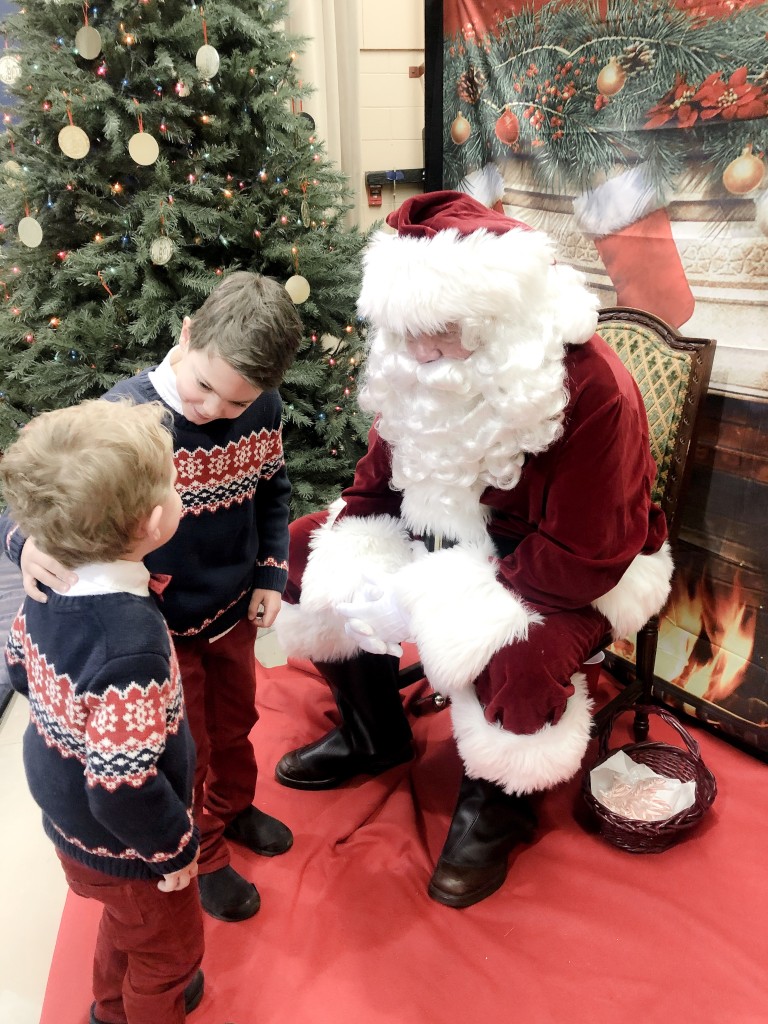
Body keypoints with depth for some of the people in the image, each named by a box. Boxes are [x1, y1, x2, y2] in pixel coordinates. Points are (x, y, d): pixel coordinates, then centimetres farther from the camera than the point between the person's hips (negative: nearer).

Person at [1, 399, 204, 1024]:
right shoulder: (130, 647, -41)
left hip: (67, 812, 8)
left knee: (126, 919, 35)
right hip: (121, 840, -8)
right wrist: (174, 849, -17)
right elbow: (122, 788, -33)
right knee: (169, 949, 22)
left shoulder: (51, 586, -15)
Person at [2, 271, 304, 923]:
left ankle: (235, 807, 59)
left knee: (235, 723, 28)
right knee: (184, 753, 17)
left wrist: (271, 573, -2)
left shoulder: (262, 408, -13)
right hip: (161, 629, -4)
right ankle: (202, 858, 46)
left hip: (233, 611, 5)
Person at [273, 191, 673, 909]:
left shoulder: (590, 389, -29)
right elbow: (379, 478, 5)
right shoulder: (420, 368, -8)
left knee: (505, 655, -36)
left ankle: (494, 806, 2)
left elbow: (582, 560, -28)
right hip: (451, 536, 7)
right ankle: (373, 735, 19)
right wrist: (348, 551, -12)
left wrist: (443, 596, -29)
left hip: (570, 575, -6)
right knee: (310, 552, 0)